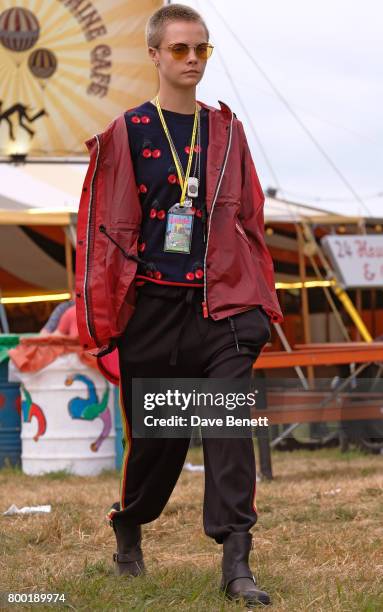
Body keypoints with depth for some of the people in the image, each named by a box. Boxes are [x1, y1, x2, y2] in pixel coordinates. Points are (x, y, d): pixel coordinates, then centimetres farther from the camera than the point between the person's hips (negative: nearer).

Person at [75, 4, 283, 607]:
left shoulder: (227, 132, 10)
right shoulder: (125, 133, 2)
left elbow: (251, 221, 15)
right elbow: (100, 228, 1)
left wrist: (259, 303, 11)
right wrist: (101, 318, -3)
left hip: (221, 306, 1)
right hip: (151, 306, -1)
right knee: (153, 436, 8)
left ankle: (236, 563, -17)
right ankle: (128, 530, 36)